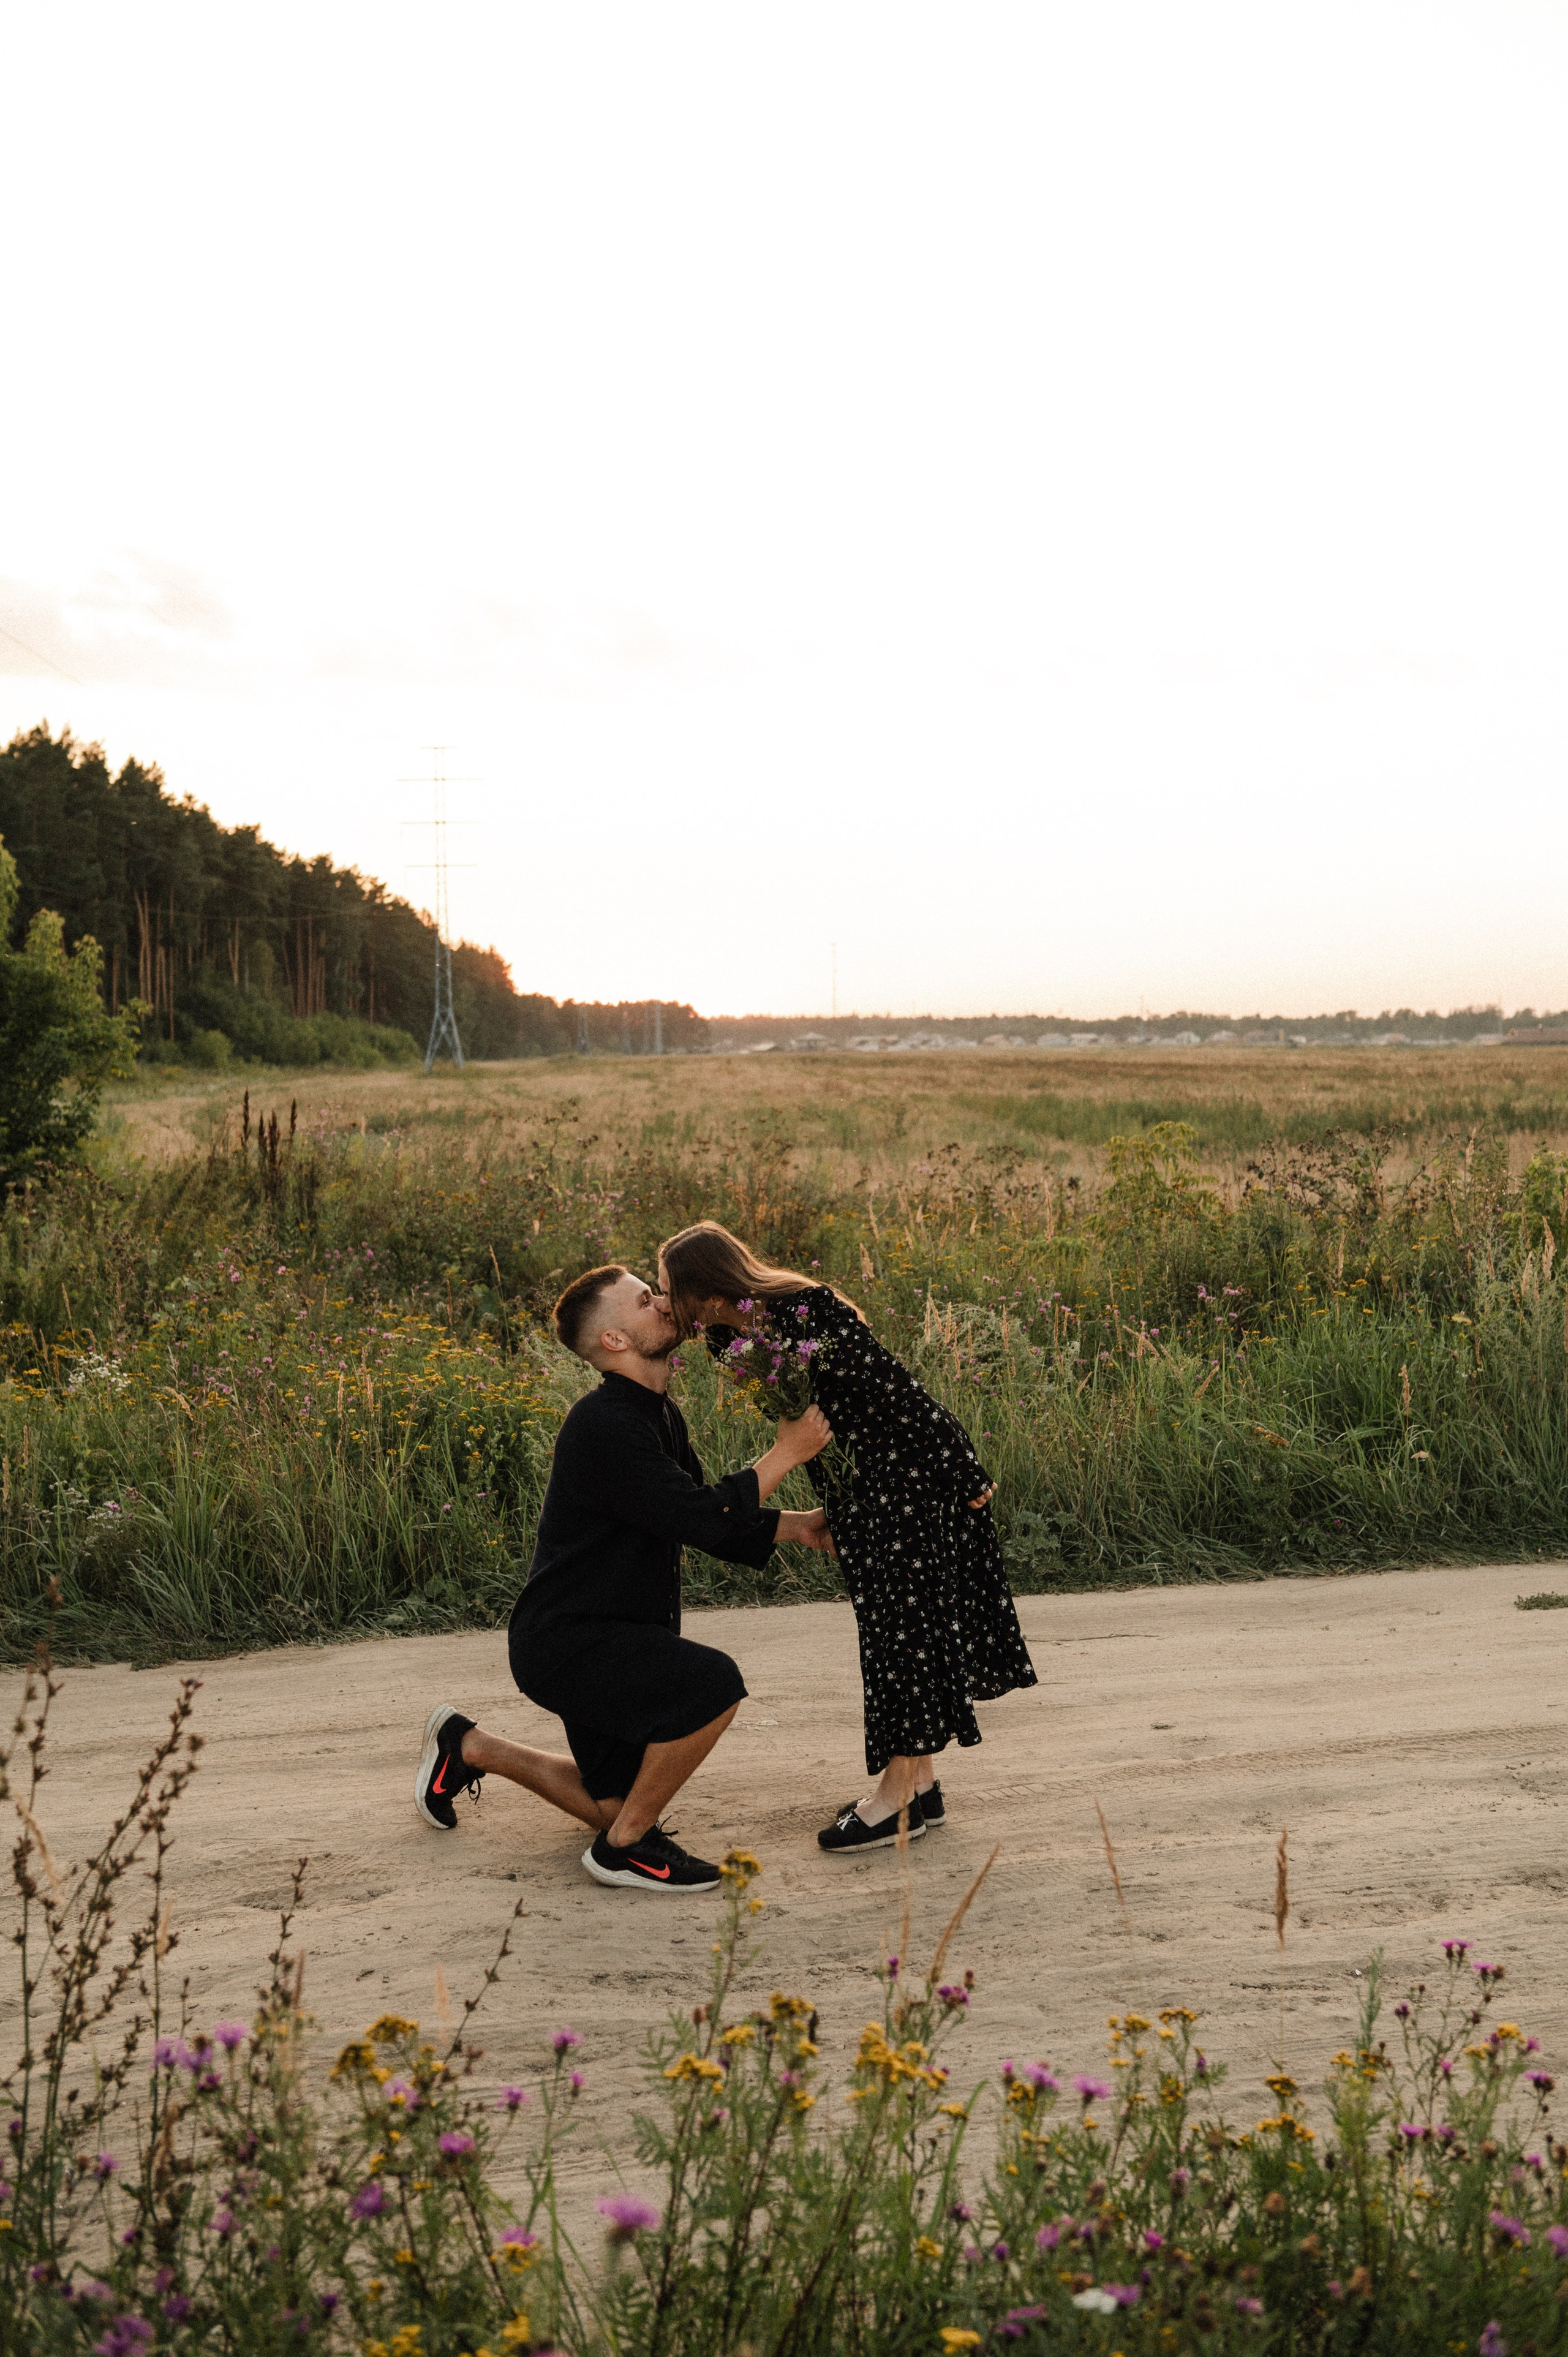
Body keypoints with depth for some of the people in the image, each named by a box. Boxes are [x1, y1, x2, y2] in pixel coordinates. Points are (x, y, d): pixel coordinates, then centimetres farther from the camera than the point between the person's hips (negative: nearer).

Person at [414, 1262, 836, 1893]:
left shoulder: (660, 1416, 9)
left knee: (616, 1809, 18)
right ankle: (626, 1847, -13)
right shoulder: (603, 1425, -23)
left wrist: (801, 1528, 1)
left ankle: (468, 1747, 33)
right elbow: (703, 1518, -29)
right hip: (566, 1643, -10)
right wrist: (786, 1453, -19)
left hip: (616, 1638, 10)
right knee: (712, 1682, -31)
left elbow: (715, 1525, 14)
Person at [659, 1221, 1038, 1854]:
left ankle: (899, 1792, -1)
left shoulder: (808, 1312, -26)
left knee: (903, 1620, -6)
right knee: (887, 1623, 11)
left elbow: (896, 1391, -22)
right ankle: (921, 1785, 19)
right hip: (858, 1489, 9)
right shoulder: (736, 1335, -1)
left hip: (911, 1471, -9)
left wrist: (966, 1475, -17)